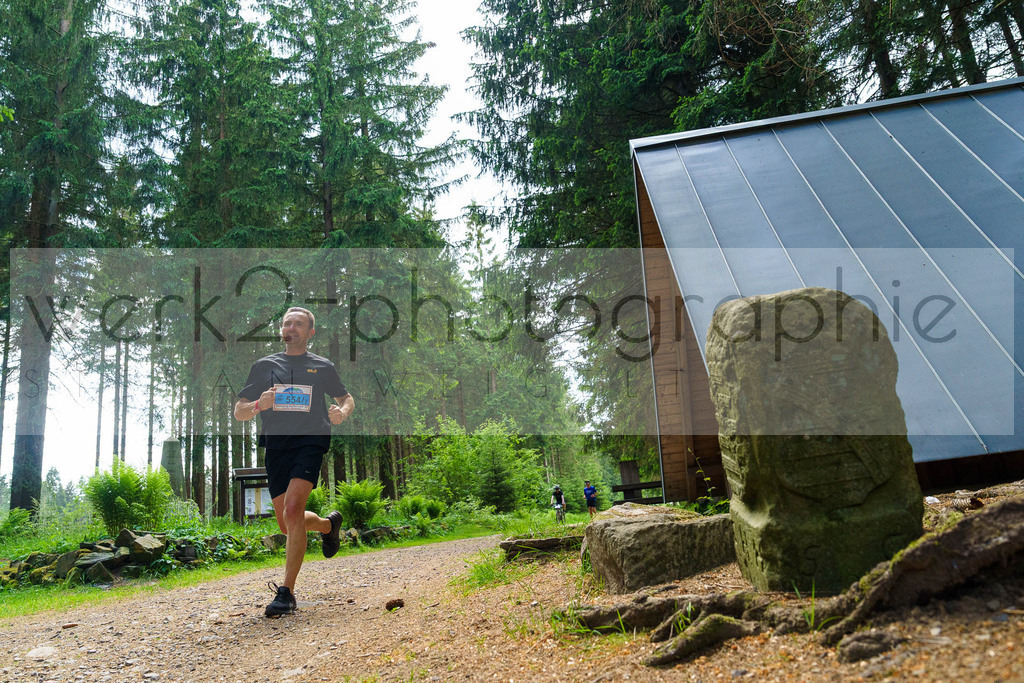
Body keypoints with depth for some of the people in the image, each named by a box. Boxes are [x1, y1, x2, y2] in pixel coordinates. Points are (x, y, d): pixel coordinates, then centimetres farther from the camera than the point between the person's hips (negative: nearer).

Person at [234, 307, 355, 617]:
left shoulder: (323, 367, 12)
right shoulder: (264, 365, 15)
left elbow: (346, 397, 24)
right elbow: (239, 411, 14)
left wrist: (342, 412, 0)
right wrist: (258, 405, -9)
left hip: (310, 442, -3)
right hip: (276, 445, 3)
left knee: (292, 510, -22)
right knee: (288, 524, 8)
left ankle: (287, 592, -16)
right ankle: (329, 524, 41)